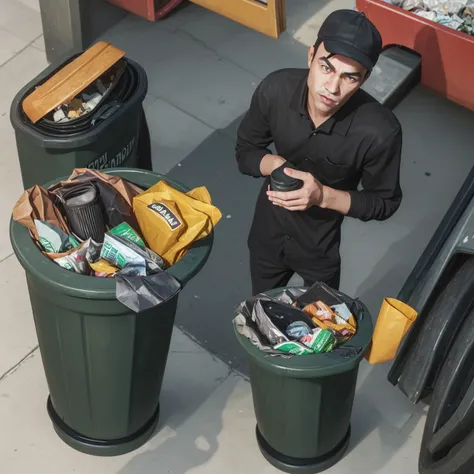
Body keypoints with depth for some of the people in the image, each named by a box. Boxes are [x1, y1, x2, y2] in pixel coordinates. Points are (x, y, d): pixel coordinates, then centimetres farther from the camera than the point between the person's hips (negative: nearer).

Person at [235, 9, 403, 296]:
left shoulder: (379, 131, -33)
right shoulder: (275, 89, -25)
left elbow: (385, 202, -16)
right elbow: (245, 151, -7)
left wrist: (324, 196, -32)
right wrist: (276, 164, -29)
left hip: (322, 247, -2)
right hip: (267, 232, 2)